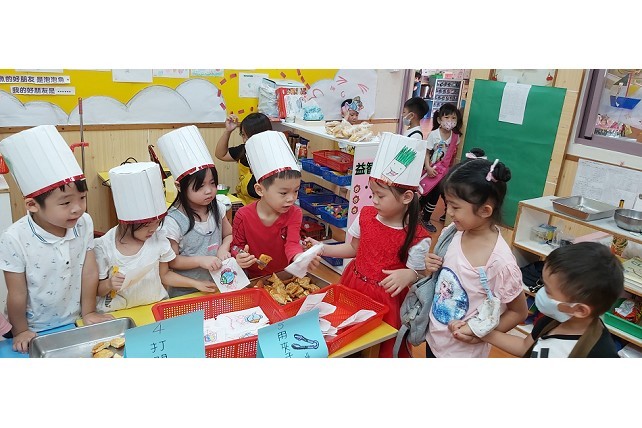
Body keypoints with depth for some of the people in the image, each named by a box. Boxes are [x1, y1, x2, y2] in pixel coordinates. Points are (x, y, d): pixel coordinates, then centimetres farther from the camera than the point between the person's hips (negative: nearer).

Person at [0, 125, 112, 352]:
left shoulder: (84, 223, -14)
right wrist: (21, 332, -2)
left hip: (74, 323, 3)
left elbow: (89, 273, -5)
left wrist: (88, 312, 2)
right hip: (34, 332, -2)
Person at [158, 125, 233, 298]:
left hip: (218, 285, 3)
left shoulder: (217, 208, -1)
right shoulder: (173, 221, -16)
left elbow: (229, 234, 14)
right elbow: (171, 261, -8)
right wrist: (200, 260, -19)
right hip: (186, 291, -3)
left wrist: (223, 248, -5)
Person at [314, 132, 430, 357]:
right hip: (353, 286, 5)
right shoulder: (365, 215, -6)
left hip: (386, 299, -4)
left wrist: (408, 274, -36)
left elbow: (418, 274, -14)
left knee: (382, 346, 11)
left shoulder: (417, 238, -21)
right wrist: (323, 249, -1)